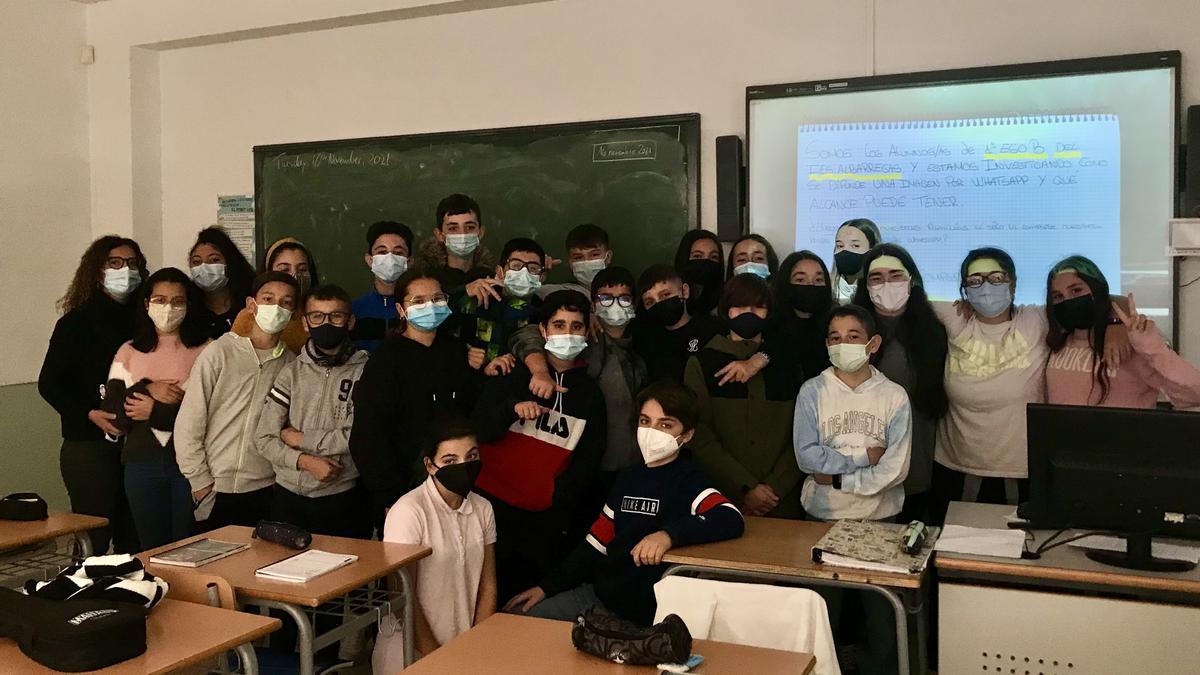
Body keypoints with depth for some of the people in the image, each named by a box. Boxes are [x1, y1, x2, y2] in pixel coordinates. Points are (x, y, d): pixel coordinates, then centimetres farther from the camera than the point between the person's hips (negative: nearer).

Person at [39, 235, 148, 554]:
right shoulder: (76, 322, 0)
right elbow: (48, 383, -2)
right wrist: (89, 414, -15)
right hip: (89, 445, -4)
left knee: (136, 540, 6)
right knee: (93, 541, -3)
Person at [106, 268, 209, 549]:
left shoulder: (206, 350, -3)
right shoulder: (129, 352, 10)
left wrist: (155, 412, -10)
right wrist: (148, 389, -12)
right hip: (142, 463, 3)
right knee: (152, 549, 13)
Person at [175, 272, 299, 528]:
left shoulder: (291, 363, 2)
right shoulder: (219, 353, -5)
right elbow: (187, 425, -3)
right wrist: (201, 483, -4)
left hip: (265, 491, 2)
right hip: (215, 491, -2)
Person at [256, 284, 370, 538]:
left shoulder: (365, 372, -5)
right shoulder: (292, 372, 6)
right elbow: (264, 439, 2)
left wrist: (299, 438, -4)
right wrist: (305, 461, -13)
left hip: (342, 497, -3)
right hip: (288, 496, 3)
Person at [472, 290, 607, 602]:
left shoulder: (590, 392, 10)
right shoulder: (516, 374, 4)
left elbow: (589, 459, 11)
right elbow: (481, 428, -4)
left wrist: (559, 496, -2)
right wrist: (513, 409, -23)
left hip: (550, 517, 2)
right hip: (495, 505, -1)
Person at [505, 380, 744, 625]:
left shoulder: (688, 481, -10)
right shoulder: (629, 478, 11)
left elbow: (731, 520, -29)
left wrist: (669, 534, -41)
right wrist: (547, 586, 12)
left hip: (645, 613, -7)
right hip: (599, 593, 7)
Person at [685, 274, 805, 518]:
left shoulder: (788, 365, 8)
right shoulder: (702, 363, 2)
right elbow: (700, 437, -6)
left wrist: (775, 488, -11)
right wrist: (746, 488, -13)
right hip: (721, 499, -1)